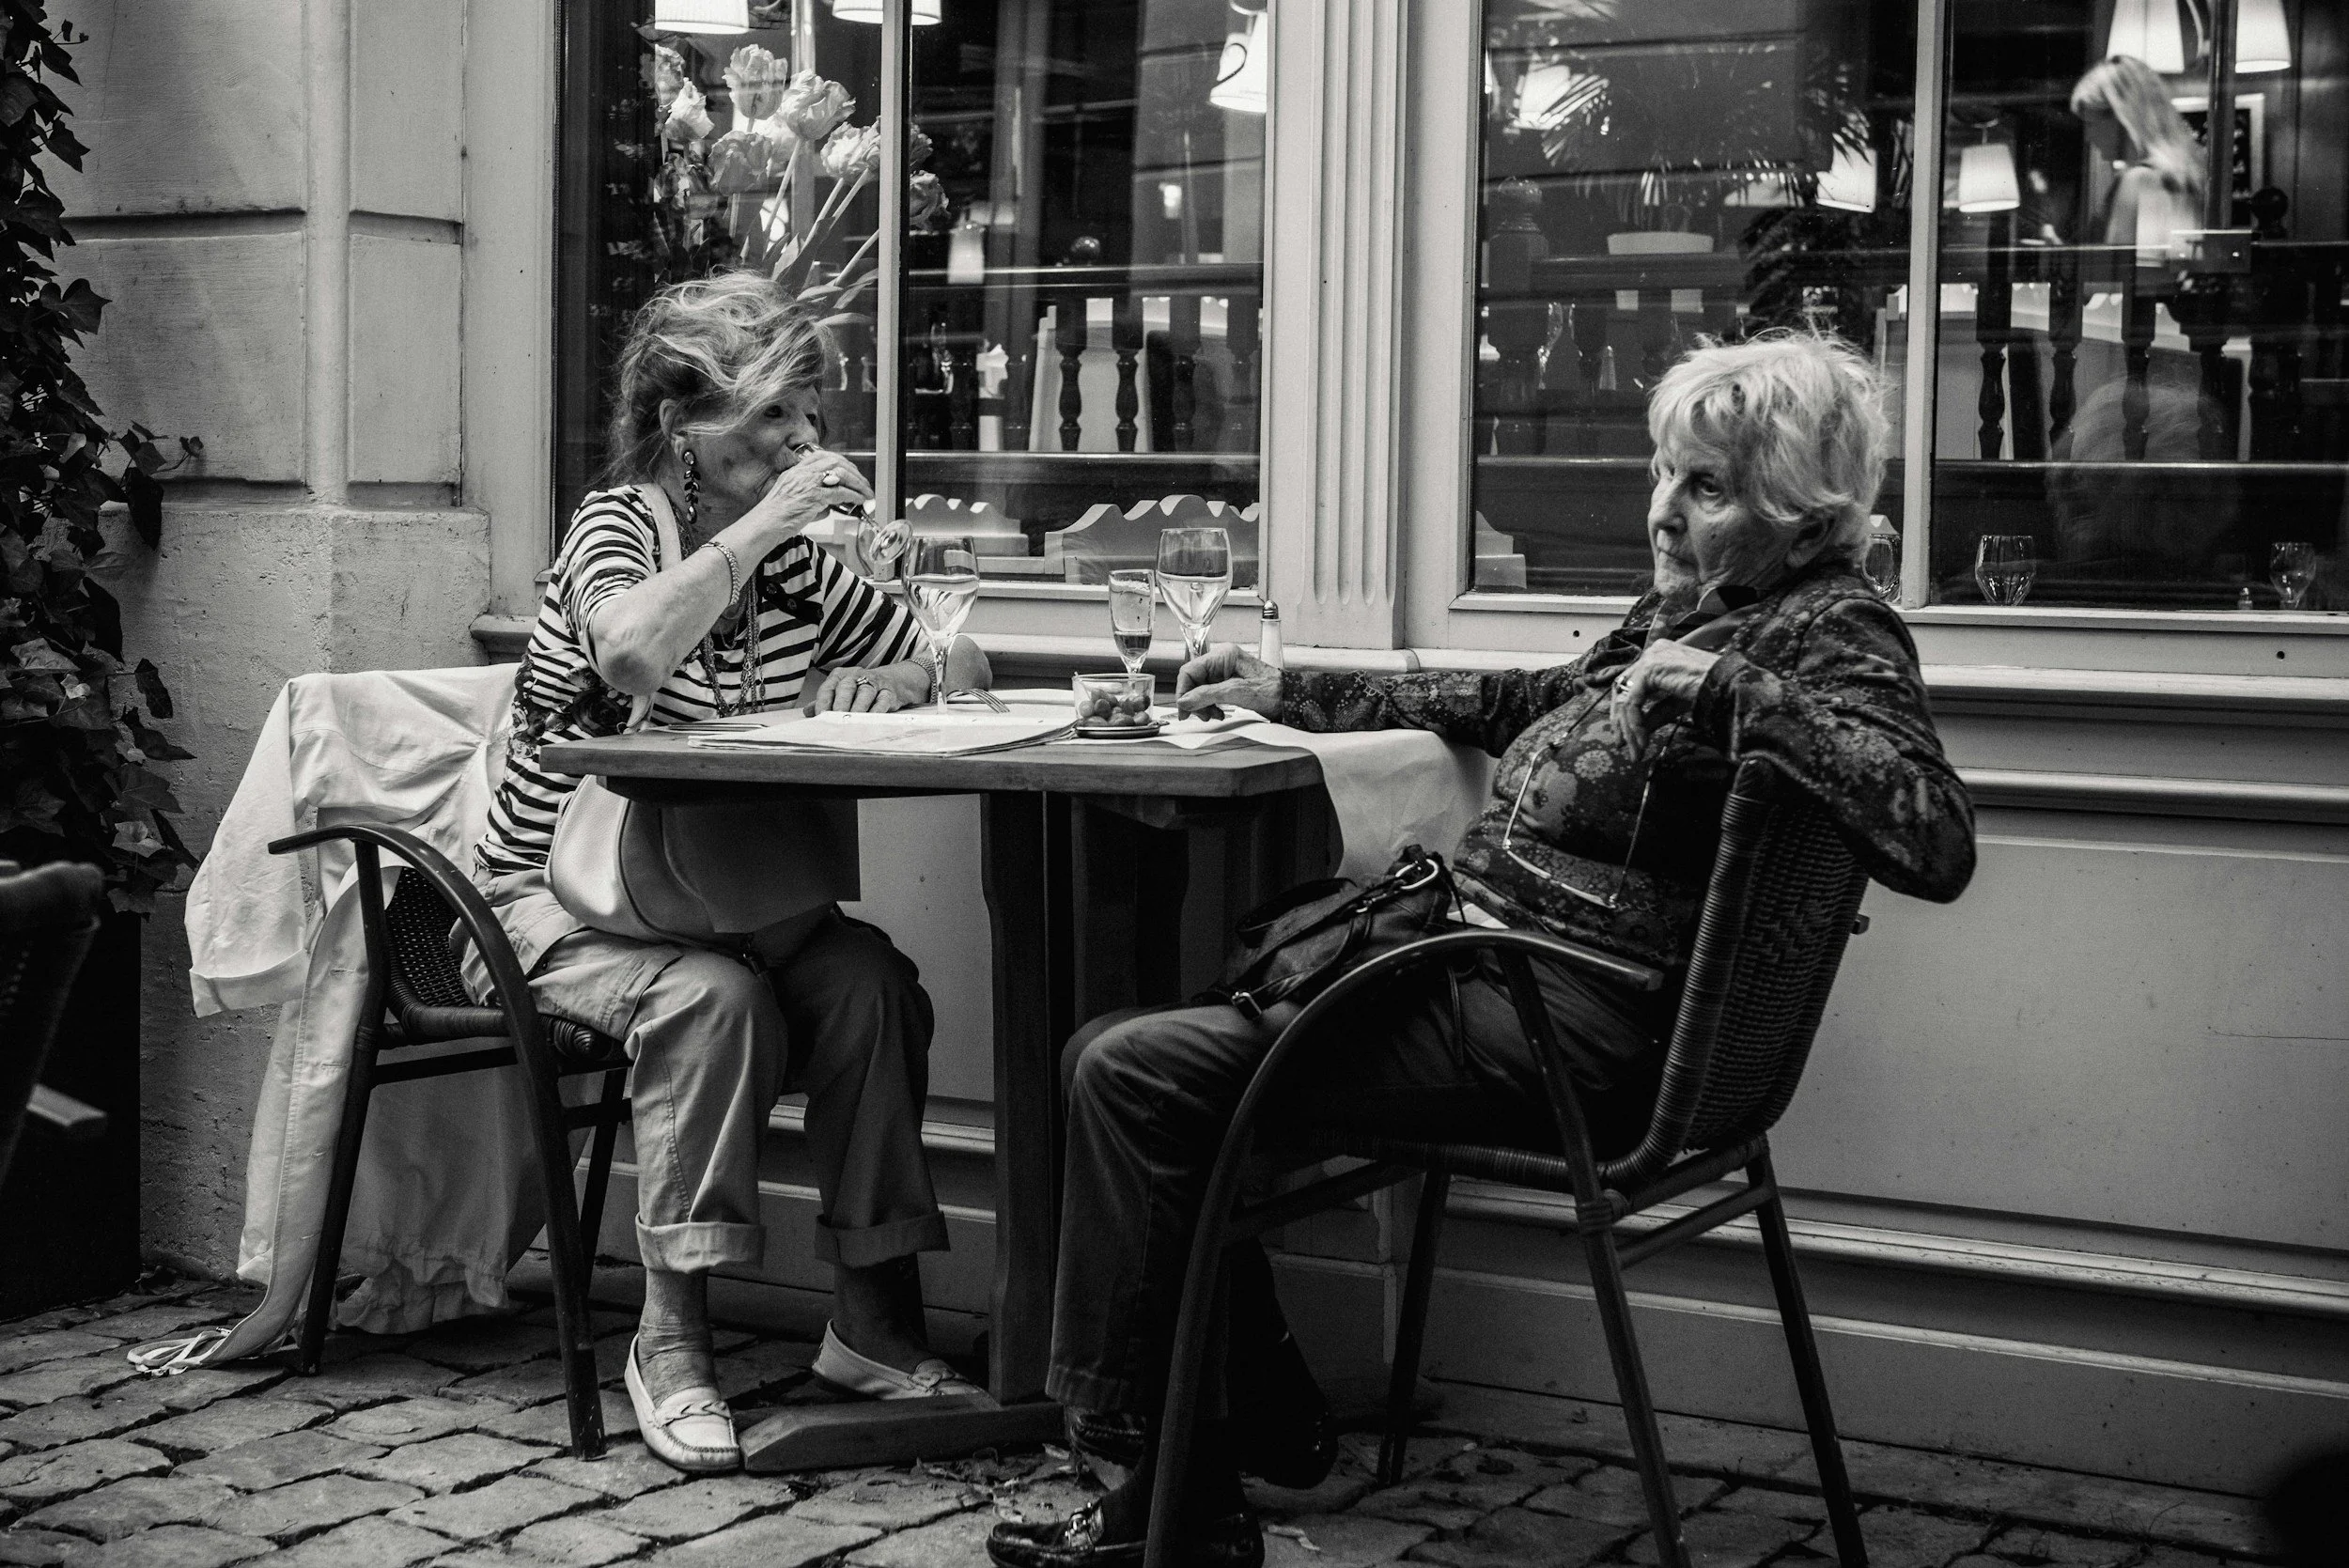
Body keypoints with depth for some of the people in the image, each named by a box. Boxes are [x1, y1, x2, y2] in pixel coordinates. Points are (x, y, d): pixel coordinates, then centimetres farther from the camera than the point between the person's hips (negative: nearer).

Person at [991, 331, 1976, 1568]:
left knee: (1135, 1077, -16)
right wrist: (1289, 694, 34)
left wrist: (1727, 690, -26)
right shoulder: (1690, 608, 17)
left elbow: (1936, 843, -27)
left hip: (1565, 1038, -10)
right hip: (1477, 969, 10)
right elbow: (1516, 706, 32)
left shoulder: (1831, 634, -10)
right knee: (1116, 1054, 5)